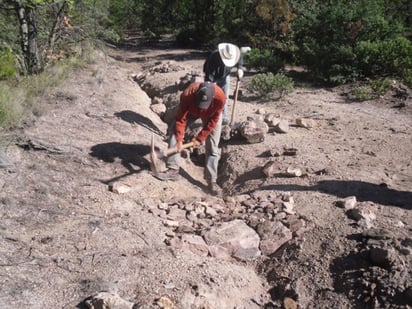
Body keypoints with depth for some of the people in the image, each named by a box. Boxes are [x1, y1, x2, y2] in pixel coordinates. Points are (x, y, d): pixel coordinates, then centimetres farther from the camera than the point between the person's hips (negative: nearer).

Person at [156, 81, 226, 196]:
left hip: (211, 115, -1)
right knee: (174, 134, -10)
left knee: (212, 147, -6)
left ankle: (212, 181, 1)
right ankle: (173, 170, -3)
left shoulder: (220, 97, -40)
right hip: (191, 110, 1)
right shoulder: (187, 94, -40)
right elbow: (180, 118, -28)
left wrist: (200, 138, -21)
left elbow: (213, 121, -25)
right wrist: (179, 139, -28)